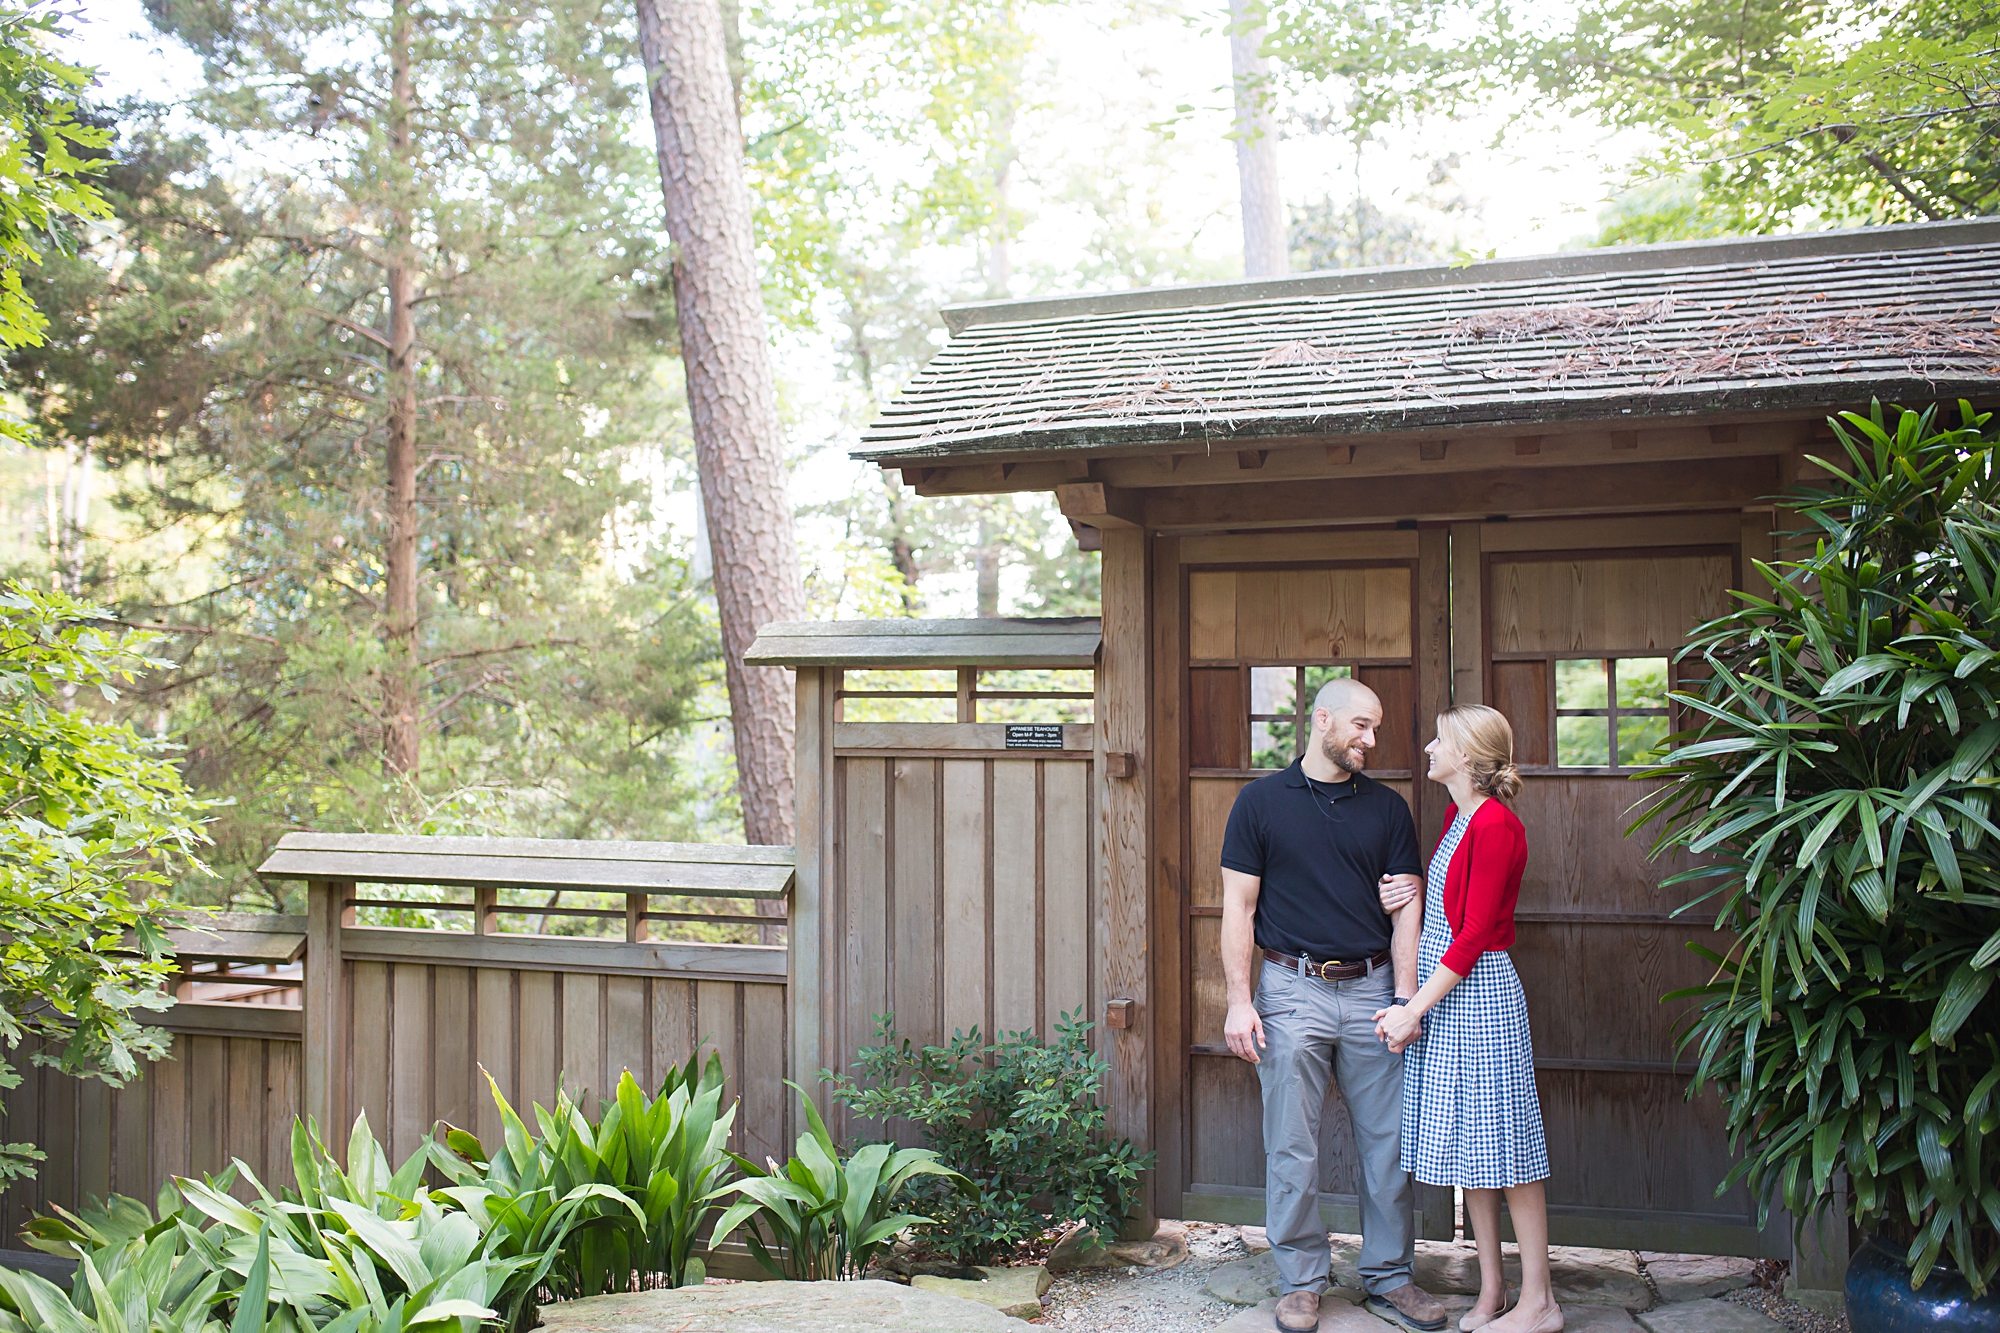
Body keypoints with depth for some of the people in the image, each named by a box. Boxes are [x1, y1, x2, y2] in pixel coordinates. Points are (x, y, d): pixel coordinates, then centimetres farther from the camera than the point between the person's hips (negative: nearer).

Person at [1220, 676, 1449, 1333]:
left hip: (1371, 990, 3)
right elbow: (1239, 908, 0)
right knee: (1293, 1148, 2)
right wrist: (1239, 1001, -7)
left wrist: (1406, 999, -5)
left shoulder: (1388, 808, 9)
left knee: (1388, 1141, 7)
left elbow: (1405, 913, 6)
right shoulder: (1261, 800, 2)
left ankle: (1389, 1277, 21)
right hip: (1291, 990, -2)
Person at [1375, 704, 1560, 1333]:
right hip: (1442, 992, 9)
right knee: (1469, 1144, 12)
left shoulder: (1495, 824, -16)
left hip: (1478, 994, -9)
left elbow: (1475, 932, -18)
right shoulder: (1458, 816, 12)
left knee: (1501, 1145, -2)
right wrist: (1413, 900, 0)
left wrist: (1414, 1010, -18)